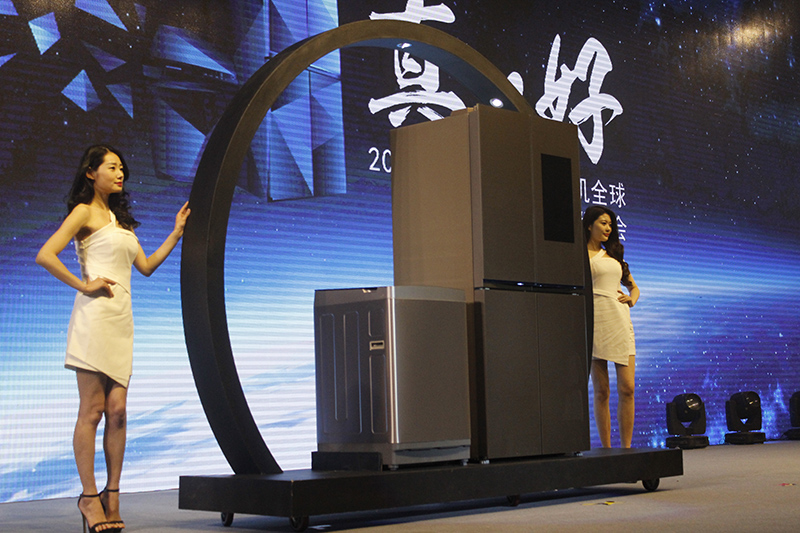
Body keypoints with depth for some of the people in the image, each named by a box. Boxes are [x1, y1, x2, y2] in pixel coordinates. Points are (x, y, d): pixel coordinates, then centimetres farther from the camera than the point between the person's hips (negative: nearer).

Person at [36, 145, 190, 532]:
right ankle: (90, 497, 0)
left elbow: (147, 266, 23)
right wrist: (84, 285, -10)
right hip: (95, 315, -7)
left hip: (122, 319, 7)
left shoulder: (119, 219, 23)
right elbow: (45, 256, -13)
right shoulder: (85, 212, -1)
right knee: (92, 410, -5)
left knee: (117, 410, 3)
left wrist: (176, 232, 20)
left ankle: (111, 495, 7)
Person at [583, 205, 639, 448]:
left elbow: (633, 286, 29)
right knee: (601, 392, -3)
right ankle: (606, 449, 1)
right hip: (596, 321, -5)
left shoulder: (614, 255, 22)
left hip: (620, 321, 5)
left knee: (627, 388, -4)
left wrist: (632, 299, 11)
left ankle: (627, 448, 0)